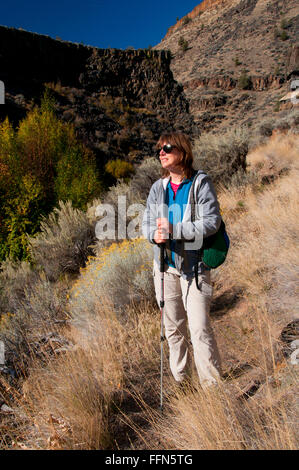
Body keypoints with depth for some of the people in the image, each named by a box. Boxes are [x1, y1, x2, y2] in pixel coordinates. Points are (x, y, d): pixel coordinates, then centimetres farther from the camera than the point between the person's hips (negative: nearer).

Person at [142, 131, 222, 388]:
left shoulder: (201, 183, -6)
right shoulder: (158, 187, 8)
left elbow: (212, 222, -14)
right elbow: (147, 221, 11)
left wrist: (173, 229, -20)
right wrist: (155, 235, -13)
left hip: (194, 266, -5)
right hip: (166, 265, 5)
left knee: (200, 328, -8)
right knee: (173, 328, 14)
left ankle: (213, 385, 10)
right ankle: (180, 380, 32)